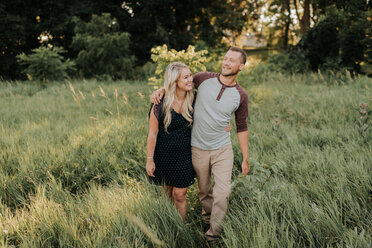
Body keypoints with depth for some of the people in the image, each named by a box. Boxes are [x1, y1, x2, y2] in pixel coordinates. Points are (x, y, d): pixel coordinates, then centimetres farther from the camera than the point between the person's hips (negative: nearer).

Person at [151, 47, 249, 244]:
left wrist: (245, 159, 4)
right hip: (199, 150, 1)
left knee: (222, 193, -7)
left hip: (222, 150, 0)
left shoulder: (240, 96, -4)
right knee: (204, 191, 16)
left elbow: (241, 128, 3)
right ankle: (207, 216, 43)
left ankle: (213, 235, 7)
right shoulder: (205, 79, -6)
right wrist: (161, 90, -10)